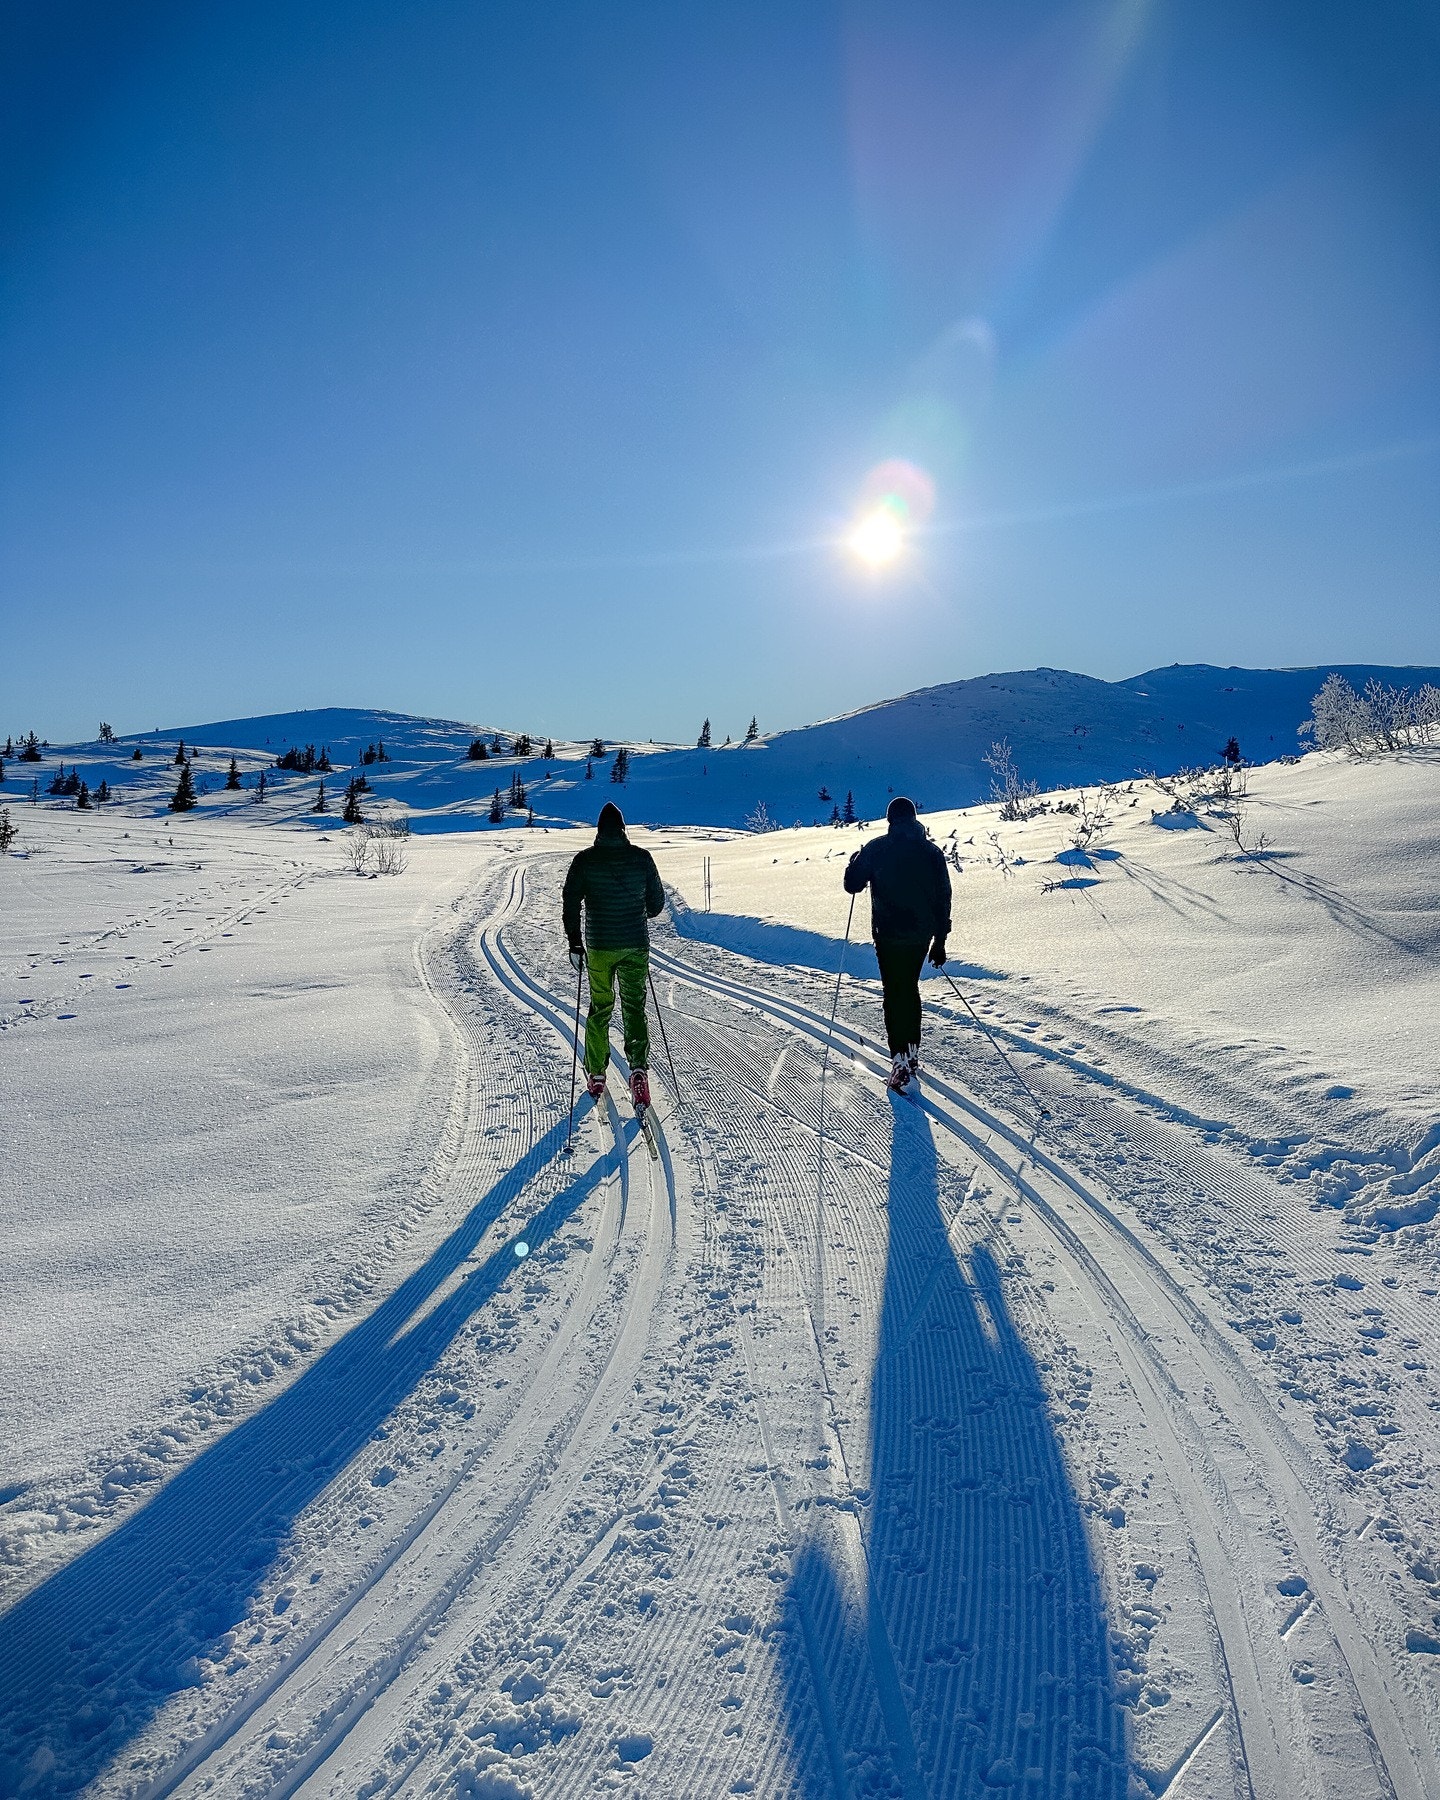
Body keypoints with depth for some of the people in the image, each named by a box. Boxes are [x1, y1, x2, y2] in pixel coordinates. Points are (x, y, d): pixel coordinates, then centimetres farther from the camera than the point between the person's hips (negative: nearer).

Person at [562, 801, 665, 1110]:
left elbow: (570, 903, -6)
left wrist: (574, 944, 3)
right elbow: (657, 902, 3)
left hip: (599, 947, 0)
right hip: (636, 946, 0)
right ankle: (639, 1067, -11)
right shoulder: (641, 858, -4)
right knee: (634, 1007, 9)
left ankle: (596, 1076, 19)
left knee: (600, 1009, 13)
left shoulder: (584, 860, -6)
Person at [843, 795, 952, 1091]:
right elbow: (944, 897, 6)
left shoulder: (876, 848, -8)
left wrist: (855, 861, 20)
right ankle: (913, 1053, 26)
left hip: (889, 934, -4)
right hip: (922, 935, 4)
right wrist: (940, 940, 13)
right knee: (910, 988, 21)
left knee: (895, 993, 0)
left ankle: (901, 1063, -8)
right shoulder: (932, 851, 4)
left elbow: (852, 884, -2)